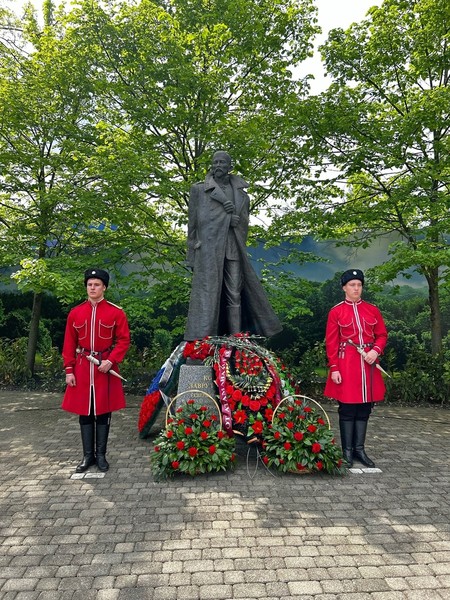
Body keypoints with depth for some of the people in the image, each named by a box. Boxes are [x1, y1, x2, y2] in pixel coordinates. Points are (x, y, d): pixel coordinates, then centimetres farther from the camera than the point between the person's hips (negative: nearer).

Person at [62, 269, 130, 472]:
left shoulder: (116, 312, -3)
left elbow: (124, 340, -4)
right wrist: (69, 370, 0)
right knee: (84, 412, 8)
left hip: (105, 366, -2)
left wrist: (110, 361, -16)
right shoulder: (75, 313, 5)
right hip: (82, 367, 2)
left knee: (103, 412, 6)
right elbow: (69, 344, 6)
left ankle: (101, 455, 19)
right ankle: (88, 456, 20)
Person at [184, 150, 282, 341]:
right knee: (208, 293, -9)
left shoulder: (241, 193, 18)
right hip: (209, 249, -3)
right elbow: (193, 223, 8)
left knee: (235, 295, 0)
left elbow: (244, 223, 19)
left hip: (234, 250, 3)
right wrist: (192, 257, 3)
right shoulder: (199, 189, 11)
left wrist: (234, 217, -5)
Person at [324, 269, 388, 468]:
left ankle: (359, 449, 22)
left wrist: (376, 351, -9)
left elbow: (382, 335, 11)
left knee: (364, 409, 10)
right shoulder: (336, 311, -2)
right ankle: (347, 451, 14)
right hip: (346, 364, -3)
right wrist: (334, 368, -9)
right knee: (347, 409, 2)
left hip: (367, 364, 4)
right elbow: (331, 342, -4)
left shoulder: (372, 310, 8)